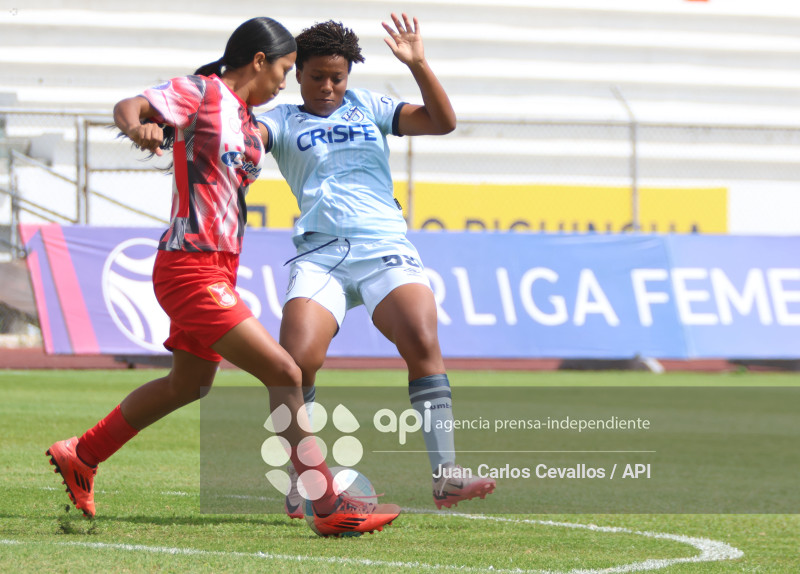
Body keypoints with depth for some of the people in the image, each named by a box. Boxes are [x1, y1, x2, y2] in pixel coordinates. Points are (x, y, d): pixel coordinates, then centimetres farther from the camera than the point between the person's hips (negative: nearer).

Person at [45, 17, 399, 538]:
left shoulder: (248, 120, 15)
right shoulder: (201, 93, -9)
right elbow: (128, 107, -19)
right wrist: (138, 126, -42)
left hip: (218, 270, 10)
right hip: (191, 267, -10)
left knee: (190, 385, 26)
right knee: (284, 374, -15)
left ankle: (80, 456, 41)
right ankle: (331, 508, -15)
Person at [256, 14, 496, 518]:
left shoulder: (369, 108, 21)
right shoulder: (283, 121, 17)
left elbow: (442, 121, 14)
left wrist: (418, 64, 1)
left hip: (385, 246, 1)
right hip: (320, 254, -1)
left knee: (423, 344, -22)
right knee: (296, 363, -18)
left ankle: (445, 476, -23)